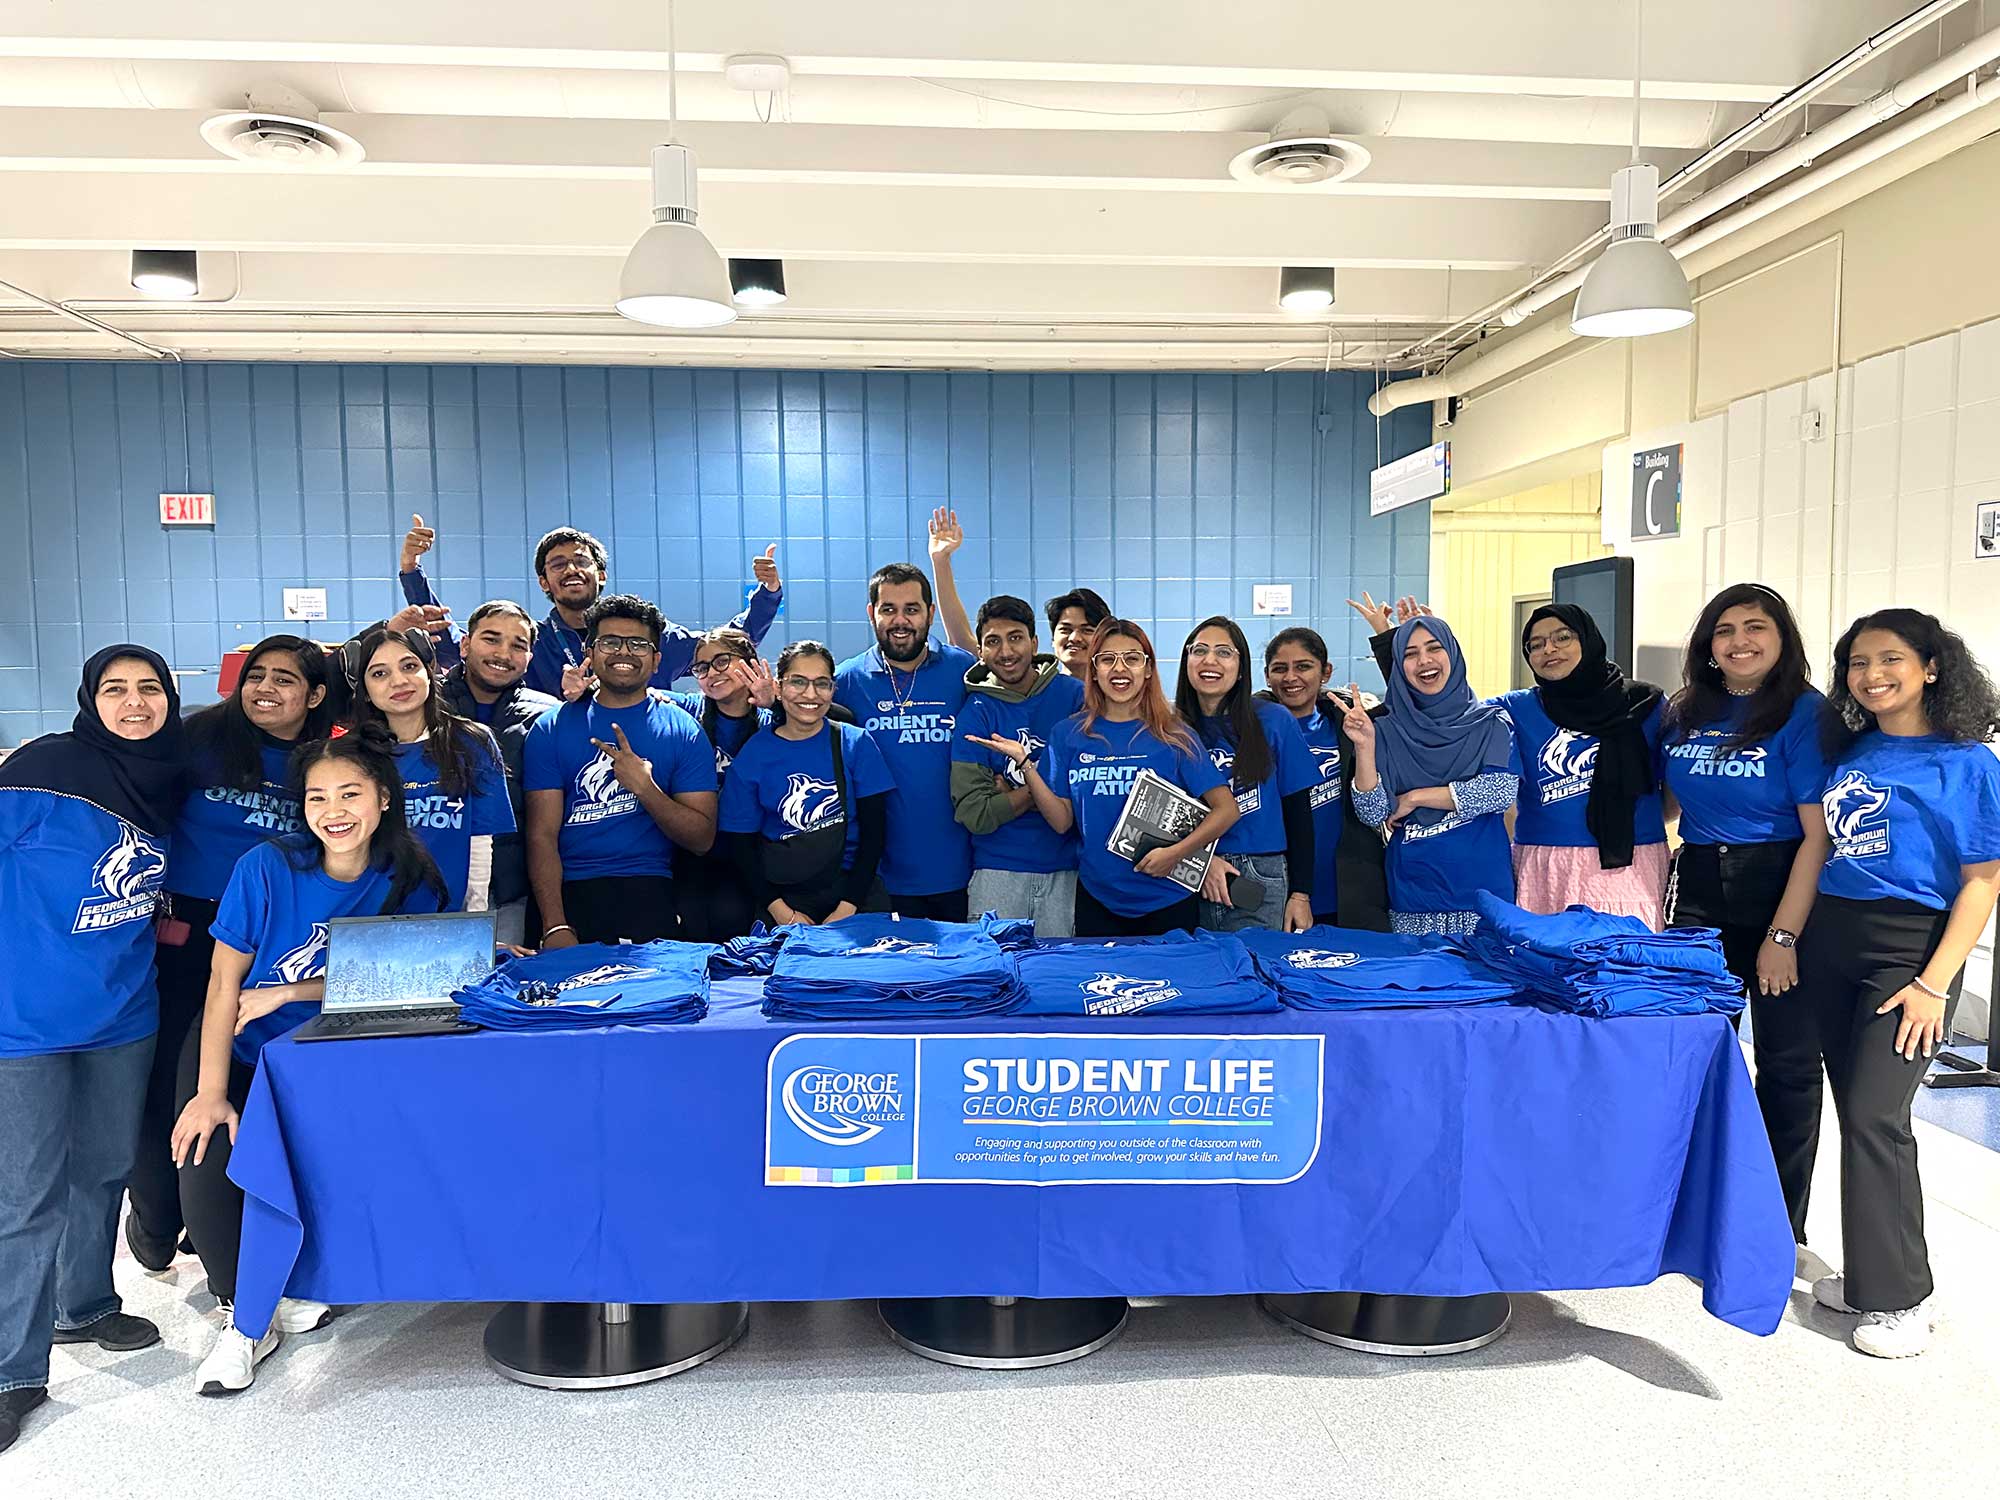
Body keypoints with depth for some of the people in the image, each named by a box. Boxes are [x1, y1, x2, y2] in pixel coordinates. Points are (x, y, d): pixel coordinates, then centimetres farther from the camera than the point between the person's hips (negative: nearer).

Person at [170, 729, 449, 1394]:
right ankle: (243, 1316, 3)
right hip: (237, 1055, 0)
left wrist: (289, 993, -18)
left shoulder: (409, 883, -10)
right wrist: (211, 1093, -19)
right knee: (207, 1171, -22)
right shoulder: (268, 867, -15)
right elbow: (224, 984, -13)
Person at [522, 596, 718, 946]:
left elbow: (702, 840, 3)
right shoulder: (551, 729, 8)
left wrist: (645, 788, -13)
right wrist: (555, 926, -12)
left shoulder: (683, 731, 7)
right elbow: (542, 834, 1)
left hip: (649, 892, -1)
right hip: (570, 893, 1)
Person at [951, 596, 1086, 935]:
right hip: (997, 872, -1)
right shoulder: (975, 713, -1)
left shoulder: (1076, 696, 1)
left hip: (1067, 870, 1)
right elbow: (974, 814, -8)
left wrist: (1012, 793, -6)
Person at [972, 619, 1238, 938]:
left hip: (1168, 900, -1)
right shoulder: (1068, 735, 2)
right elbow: (1062, 821, -2)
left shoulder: (1174, 737, -3)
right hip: (1097, 898, 1)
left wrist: (1176, 853, -16)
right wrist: (1024, 762, -11)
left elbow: (1226, 809, -5)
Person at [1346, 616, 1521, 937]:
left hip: (1484, 889, 0)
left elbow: (1502, 791, -11)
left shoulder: (1491, 723, 4)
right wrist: (1364, 746, -17)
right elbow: (1373, 815, -4)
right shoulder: (1387, 731, 3)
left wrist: (1415, 797, -8)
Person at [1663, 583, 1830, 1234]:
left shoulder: (1805, 713, -9)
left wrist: (1783, 935, -18)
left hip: (1781, 893, -4)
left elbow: (1818, 834, -14)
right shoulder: (1684, 713, 6)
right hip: (1699, 895, 5)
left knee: (1788, 1064, 6)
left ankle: (1780, 1225, 23)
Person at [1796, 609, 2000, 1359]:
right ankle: (1870, 1273, 23)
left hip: (1908, 948, -5)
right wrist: (1790, 938, 4)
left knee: (1874, 1116, -9)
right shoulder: (1846, 753, 10)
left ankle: (1901, 1296, 6)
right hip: (1828, 944, 5)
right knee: (1856, 1110, 10)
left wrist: (1934, 984, -14)